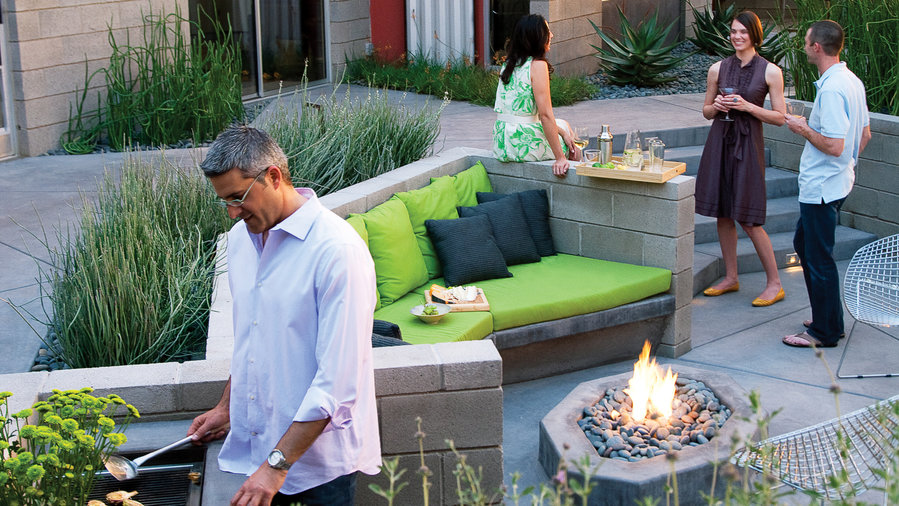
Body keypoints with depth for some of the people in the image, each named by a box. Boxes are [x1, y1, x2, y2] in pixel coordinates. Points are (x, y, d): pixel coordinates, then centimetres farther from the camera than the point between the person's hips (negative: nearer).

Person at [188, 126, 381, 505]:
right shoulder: (240, 238, 6)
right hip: (254, 445, 7)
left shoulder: (337, 250, -20)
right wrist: (227, 407, 18)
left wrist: (277, 465, -24)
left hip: (318, 460, -6)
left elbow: (337, 381, -23)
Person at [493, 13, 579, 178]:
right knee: (575, 151, 18)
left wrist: (562, 132, 14)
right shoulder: (537, 65, -15)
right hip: (523, 144, -8)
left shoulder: (509, 64, 11)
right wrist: (560, 157, -19)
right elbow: (545, 115, -20)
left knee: (564, 125, 30)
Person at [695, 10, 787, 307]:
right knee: (723, 213, 8)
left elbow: (780, 117, -4)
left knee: (748, 219, -6)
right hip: (719, 141, 4)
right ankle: (731, 278, 22)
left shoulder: (770, 72, -4)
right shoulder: (718, 69, 6)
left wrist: (747, 106, -15)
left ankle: (774, 283, 5)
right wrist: (716, 106, -7)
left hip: (748, 144, -4)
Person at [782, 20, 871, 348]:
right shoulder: (852, 81, 7)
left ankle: (825, 331, 11)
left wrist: (804, 129, -14)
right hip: (837, 181, 10)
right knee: (804, 243, 22)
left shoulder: (831, 89, -24)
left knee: (819, 258, 0)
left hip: (821, 186, -10)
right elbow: (865, 134, 15)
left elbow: (834, 145, -28)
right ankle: (827, 317, 31)